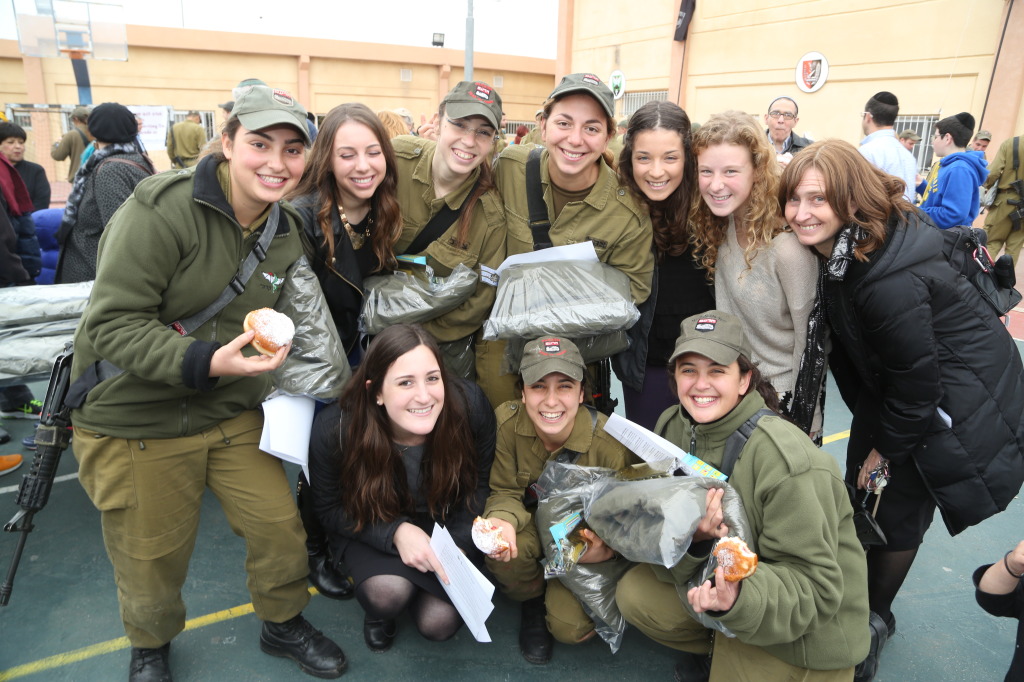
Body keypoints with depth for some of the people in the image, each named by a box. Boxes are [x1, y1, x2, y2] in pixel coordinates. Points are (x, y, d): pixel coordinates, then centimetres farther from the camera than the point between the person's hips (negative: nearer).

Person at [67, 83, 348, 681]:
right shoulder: (162, 208, -20)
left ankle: (283, 624, 37)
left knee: (280, 525, 6)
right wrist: (205, 361, -33)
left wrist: (270, 348, -3)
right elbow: (113, 324, -22)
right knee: (151, 559, 12)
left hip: (232, 411, 5)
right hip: (134, 419, -4)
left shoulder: (286, 233, 2)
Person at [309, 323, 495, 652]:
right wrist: (396, 532, -27)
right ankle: (378, 611, 10)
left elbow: (481, 483, -9)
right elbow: (329, 509, -12)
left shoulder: (470, 405, -28)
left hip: (447, 524, 1)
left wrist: (457, 546, -22)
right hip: (373, 528, -1)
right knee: (388, 591, -29)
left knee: (438, 624, -14)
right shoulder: (334, 429, -29)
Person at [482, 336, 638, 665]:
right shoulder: (506, 422, -24)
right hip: (534, 522, 2)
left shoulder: (609, 442, -28)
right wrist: (502, 521, -39)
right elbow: (505, 491, -14)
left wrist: (607, 548, -37)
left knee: (571, 628, -17)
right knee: (502, 551, -31)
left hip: (585, 536, -1)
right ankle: (533, 602, 6)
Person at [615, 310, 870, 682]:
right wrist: (691, 539, -33)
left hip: (805, 630, -6)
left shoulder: (787, 463, -30)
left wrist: (739, 598, -45)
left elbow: (814, 586, -26)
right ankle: (717, 648, 15)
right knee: (634, 593, -10)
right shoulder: (673, 425, -10)